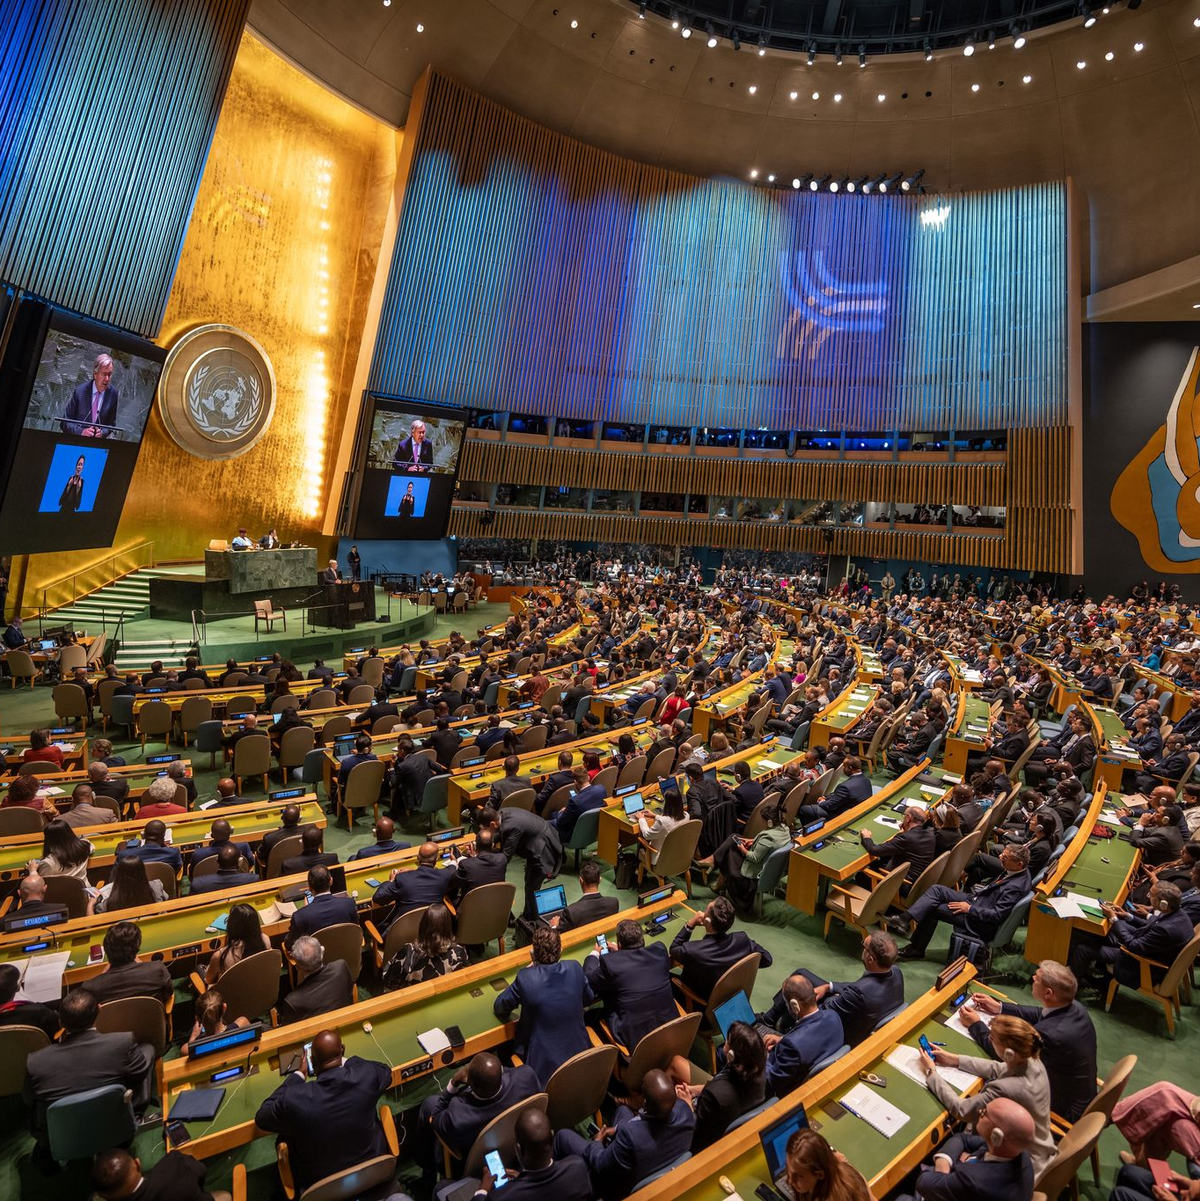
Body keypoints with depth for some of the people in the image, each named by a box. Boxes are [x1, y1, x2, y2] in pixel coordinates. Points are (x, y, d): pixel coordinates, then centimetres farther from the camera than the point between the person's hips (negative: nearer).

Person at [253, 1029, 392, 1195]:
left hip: (321, 1183, -1)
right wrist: (344, 1061, 8)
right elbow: (385, 1071, -1)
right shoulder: (368, 1075, -26)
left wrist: (298, 1075, -1)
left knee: (285, 1138, 21)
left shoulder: (294, 1099, -30)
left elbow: (261, 1118, -8)